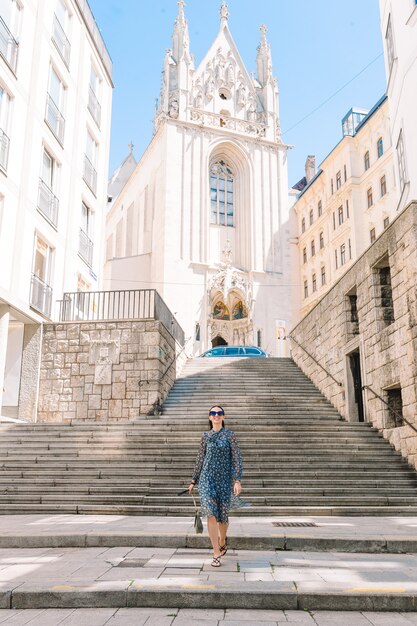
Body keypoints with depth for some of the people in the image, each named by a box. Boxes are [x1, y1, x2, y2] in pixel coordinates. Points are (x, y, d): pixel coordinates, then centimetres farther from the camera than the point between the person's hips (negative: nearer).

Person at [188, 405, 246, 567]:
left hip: (225, 479, -1)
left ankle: (222, 541, 39)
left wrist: (238, 480, -15)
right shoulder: (205, 436, 6)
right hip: (207, 479, 1)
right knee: (211, 513, -12)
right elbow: (200, 459, 13)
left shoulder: (230, 435, -1)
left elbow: (237, 458, -5)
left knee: (223, 515, 8)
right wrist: (193, 481, 14)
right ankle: (216, 553, -4)